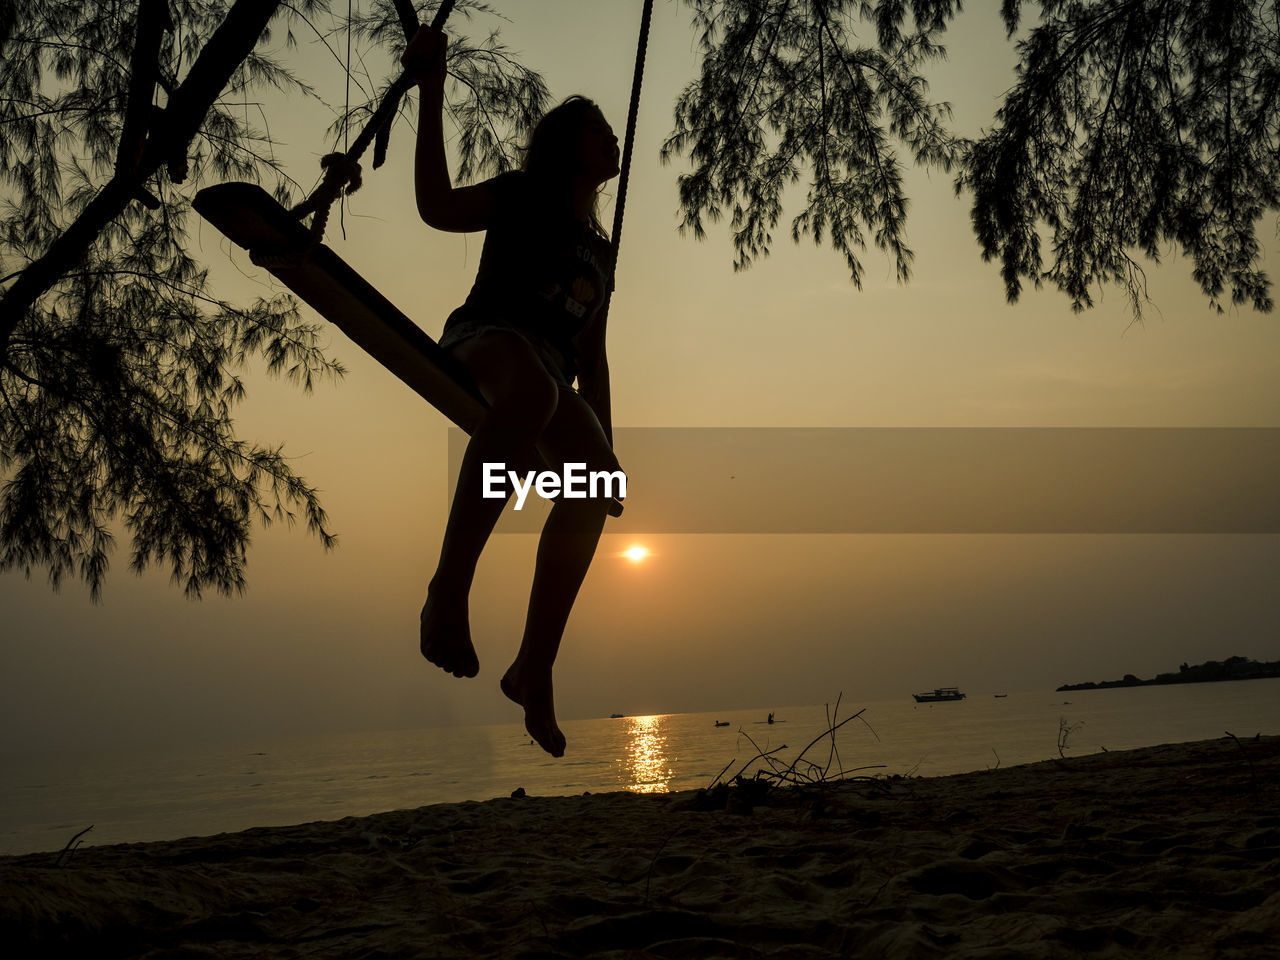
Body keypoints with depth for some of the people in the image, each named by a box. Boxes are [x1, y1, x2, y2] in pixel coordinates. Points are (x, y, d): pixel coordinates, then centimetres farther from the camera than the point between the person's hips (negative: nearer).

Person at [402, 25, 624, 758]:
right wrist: (432, 91, -8)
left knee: (593, 473, -28)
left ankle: (535, 670, -31)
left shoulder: (600, 248, 30)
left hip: (549, 381, 5)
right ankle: (449, 587, -44)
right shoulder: (523, 197, 15)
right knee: (534, 389, -43)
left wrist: (608, 447, 19)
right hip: (483, 343, -5)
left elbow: (592, 358, 28)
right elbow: (439, 207, -4)